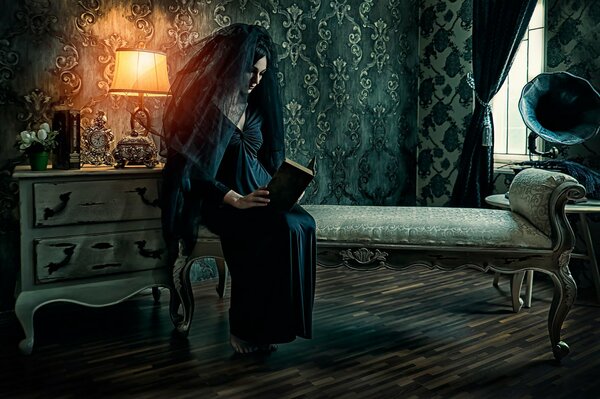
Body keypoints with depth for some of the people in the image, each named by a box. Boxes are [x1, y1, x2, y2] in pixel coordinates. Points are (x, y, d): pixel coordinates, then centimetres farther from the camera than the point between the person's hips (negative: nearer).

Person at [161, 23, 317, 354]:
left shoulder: (258, 103, 12)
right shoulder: (201, 101, -7)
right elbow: (194, 169, -13)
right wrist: (238, 200, -24)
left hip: (259, 192, 6)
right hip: (217, 200, -6)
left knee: (302, 224, -26)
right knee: (280, 230, -33)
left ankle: (265, 324, -18)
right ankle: (246, 327, -18)